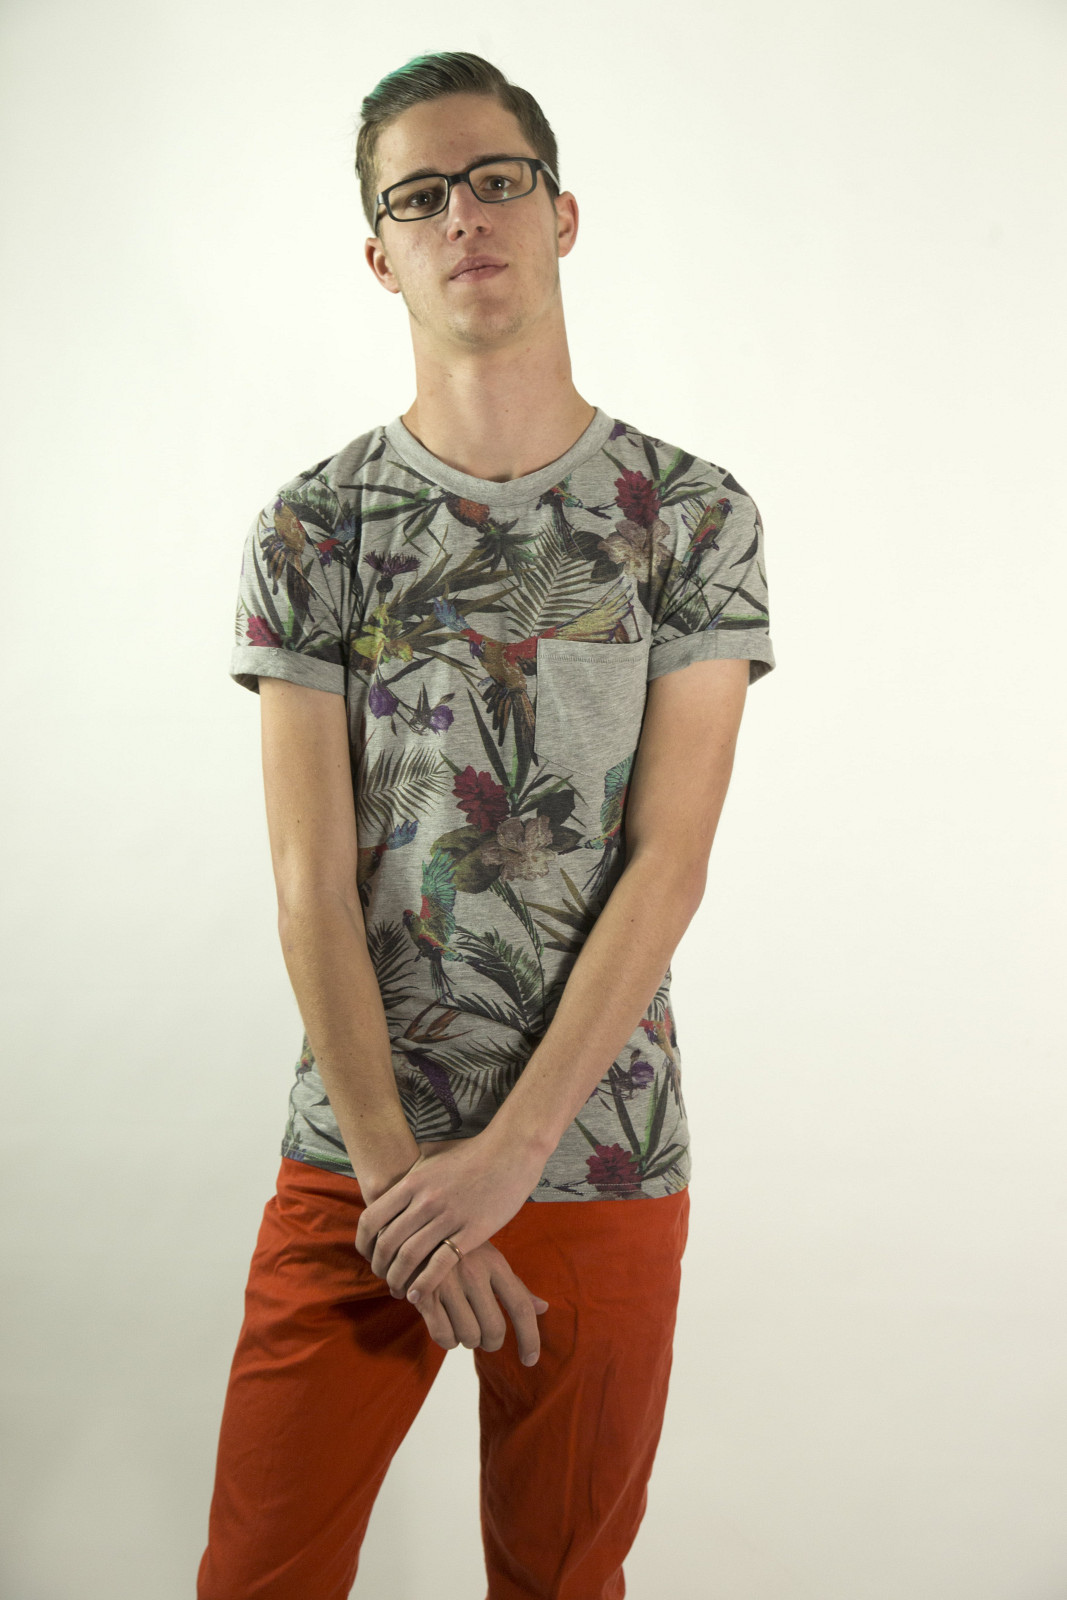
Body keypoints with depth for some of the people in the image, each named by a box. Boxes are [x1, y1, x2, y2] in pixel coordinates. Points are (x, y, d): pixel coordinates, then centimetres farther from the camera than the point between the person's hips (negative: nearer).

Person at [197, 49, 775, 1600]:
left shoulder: (696, 516, -1)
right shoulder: (309, 529, 0)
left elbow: (671, 865, -8)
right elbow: (312, 883, -5)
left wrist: (502, 1156, -14)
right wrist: (399, 1176, -11)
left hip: (599, 1159, 0)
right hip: (354, 1164, 0)